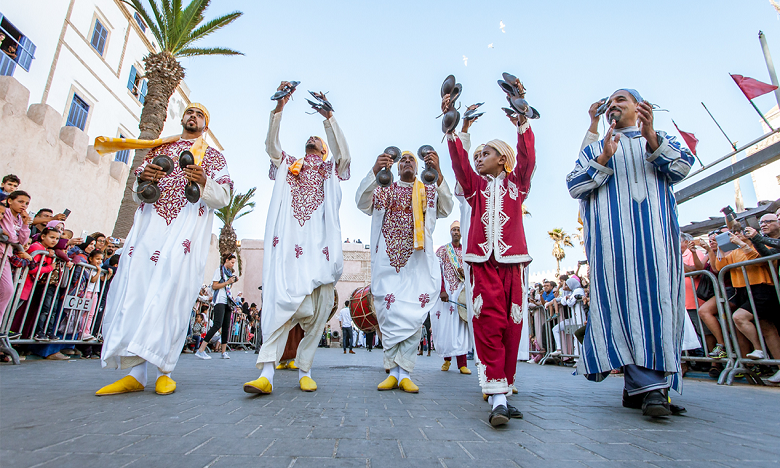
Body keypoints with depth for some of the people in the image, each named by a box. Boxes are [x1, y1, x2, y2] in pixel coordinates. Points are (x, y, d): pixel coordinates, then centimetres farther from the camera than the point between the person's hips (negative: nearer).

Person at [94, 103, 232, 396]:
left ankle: (164, 371, -8)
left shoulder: (213, 156, 18)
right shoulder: (159, 149, 27)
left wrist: (204, 184, -15)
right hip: (149, 226, 4)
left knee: (172, 292, -14)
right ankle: (134, 374, -2)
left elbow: (223, 198, 6)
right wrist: (142, 180, -1)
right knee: (133, 290, -6)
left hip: (188, 228, -3)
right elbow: (136, 194, 23)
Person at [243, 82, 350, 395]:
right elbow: (271, 145, 10)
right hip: (288, 242, 0)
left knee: (317, 308, -4)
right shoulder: (288, 166, 26)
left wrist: (328, 116, -7)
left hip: (319, 244, 0)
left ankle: (304, 370, 6)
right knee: (282, 301, -14)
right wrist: (279, 107, 1)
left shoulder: (331, 169, 21)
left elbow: (343, 152, 1)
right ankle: (266, 373, -17)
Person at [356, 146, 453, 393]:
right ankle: (393, 371, 7)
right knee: (389, 315, -2)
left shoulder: (429, 190, 14)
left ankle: (404, 373, 4)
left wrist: (437, 172, -23)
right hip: (387, 261, 1)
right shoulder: (384, 189, 15)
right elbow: (362, 202, -5)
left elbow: (446, 209, -8)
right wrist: (375, 171, -22)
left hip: (417, 262, 0)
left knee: (413, 316, -4)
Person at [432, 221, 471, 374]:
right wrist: (442, 291, -14)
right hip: (446, 292, -1)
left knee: (460, 326, -3)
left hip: (461, 293, 2)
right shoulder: (442, 250, 7)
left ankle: (462, 363, -4)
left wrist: (465, 274, -8)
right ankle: (446, 359, 14)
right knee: (445, 325, -2)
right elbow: (437, 272, -2)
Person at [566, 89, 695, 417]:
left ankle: (639, 384, -2)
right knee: (623, 298, -13)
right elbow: (574, 186, 9)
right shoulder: (594, 149, 26)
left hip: (655, 231, 1)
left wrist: (650, 136, -10)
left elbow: (681, 168, 4)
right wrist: (604, 160, -4)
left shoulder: (661, 140, 26)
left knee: (659, 297, -7)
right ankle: (650, 385, -12)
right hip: (611, 235, -1)